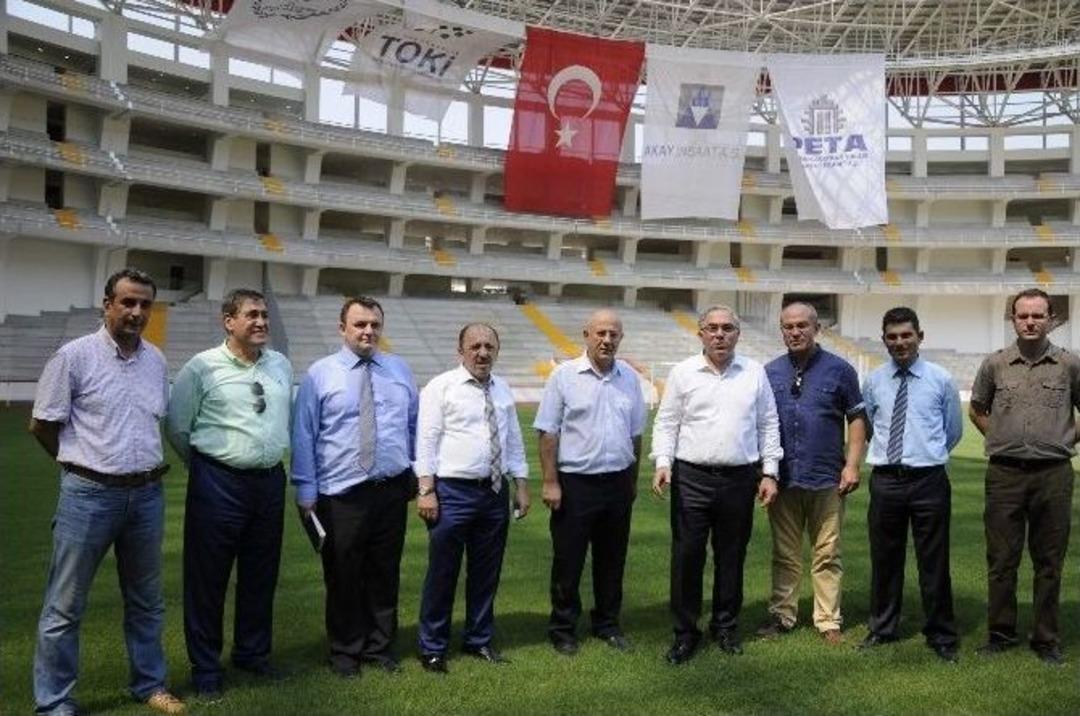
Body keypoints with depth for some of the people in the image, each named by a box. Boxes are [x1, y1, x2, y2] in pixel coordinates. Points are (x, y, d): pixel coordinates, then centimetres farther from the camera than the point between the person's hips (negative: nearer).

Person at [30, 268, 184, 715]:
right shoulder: (75, 356, -8)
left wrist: (144, 463, 13)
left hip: (147, 495, 5)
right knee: (65, 606, 5)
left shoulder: (156, 360, 6)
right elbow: (42, 425, -3)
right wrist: (80, 464, 6)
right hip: (89, 495, -5)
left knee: (146, 600, 16)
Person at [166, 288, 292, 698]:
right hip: (218, 483, -4)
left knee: (261, 575, 15)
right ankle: (206, 669, 21)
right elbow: (177, 427, 0)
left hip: (270, 480, 5)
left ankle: (253, 653, 34)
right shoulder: (202, 368, -7)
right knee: (208, 577, 5)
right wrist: (207, 465, 7)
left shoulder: (281, 366, 7)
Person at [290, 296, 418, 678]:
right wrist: (306, 493, -5)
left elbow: (414, 427, 13)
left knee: (385, 574, 13)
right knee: (343, 577, 8)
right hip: (340, 495, -2)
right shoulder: (320, 374, -2)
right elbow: (303, 437, -3)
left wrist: (420, 475, 11)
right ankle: (345, 651, 27)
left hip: (392, 491, 3)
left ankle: (380, 646, 30)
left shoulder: (400, 370, 8)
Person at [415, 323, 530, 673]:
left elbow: (514, 441, 16)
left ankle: (480, 640, 31)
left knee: (486, 572, 14)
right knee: (442, 572, 3)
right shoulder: (441, 387, -5)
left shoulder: (503, 390, 12)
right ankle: (432, 648, 17)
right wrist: (426, 490, -15)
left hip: (495, 491, 5)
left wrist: (521, 486, 11)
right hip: (453, 492, -5)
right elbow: (426, 440, -9)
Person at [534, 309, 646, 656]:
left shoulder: (630, 377, 6)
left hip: (618, 483, 4)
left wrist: (633, 480, 14)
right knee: (568, 560, 5)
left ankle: (608, 624, 29)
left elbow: (635, 434, 14)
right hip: (575, 483, -4)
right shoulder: (565, 375, -6)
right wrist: (550, 482, -11)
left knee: (612, 559, 14)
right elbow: (548, 433, -7)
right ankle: (562, 629, 19)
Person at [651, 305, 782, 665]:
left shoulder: (755, 373, 7)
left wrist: (769, 472, 4)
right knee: (687, 555, 1)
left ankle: (725, 626, 26)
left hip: (741, 478, 1)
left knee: (732, 555, 10)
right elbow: (666, 423, 4)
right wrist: (663, 463, -9)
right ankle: (685, 632, 14)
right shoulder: (683, 372, 3)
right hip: (691, 477, -1)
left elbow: (768, 425, 10)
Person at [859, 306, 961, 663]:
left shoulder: (941, 379, 0)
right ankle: (882, 629, 28)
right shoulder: (874, 381, 4)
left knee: (934, 562, 6)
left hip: (929, 480, -2)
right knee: (884, 559, 12)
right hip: (885, 481, 2)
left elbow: (954, 430, 12)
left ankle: (941, 637, 21)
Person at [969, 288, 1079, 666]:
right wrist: (1002, 439, 9)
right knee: (1001, 560, 7)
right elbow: (977, 410, 16)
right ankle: (1001, 634, 19)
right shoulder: (995, 364, 3)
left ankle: (1047, 639, 20)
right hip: (1005, 473, 1)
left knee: (1049, 562, 8)